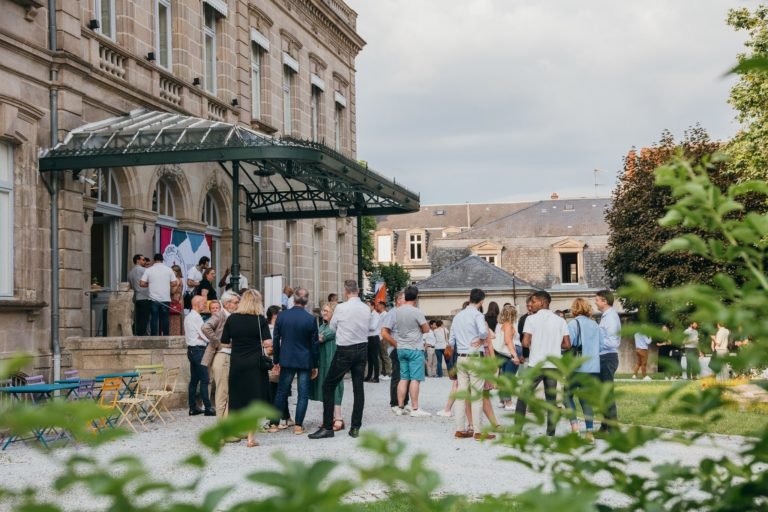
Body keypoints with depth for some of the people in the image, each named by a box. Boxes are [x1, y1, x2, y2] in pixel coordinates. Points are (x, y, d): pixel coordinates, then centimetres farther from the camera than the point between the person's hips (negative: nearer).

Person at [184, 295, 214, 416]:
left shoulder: (188, 317, 16)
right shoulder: (196, 317, -14)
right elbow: (203, 335, -14)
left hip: (192, 350, 10)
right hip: (198, 350, -10)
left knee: (194, 379, 10)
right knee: (204, 380, -9)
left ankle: (193, 408, 11)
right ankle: (208, 408, -9)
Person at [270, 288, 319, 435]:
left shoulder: (282, 316, -4)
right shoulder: (310, 319, -10)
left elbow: (276, 340, 1)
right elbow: (314, 344, -5)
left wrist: (276, 361, 11)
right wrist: (315, 365, 5)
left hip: (286, 360, 2)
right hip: (305, 361, -2)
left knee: (281, 392, 11)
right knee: (303, 394, 4)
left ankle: (274, 423, 13)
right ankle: (298, 425, 2)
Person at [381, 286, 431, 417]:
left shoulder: (395, 312, 1)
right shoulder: (416, 312, -14)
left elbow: (384, 333, 2)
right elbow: (426, 329, -4)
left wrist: (396, 344, 9)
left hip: (401, 349, 5)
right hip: (415, 349, -5)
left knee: (404, 378, 12)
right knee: (415, 379, -3)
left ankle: (400, 407, 13)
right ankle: (415, 409, -2)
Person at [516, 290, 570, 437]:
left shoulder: (531, 319, -5)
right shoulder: (560, 321, 5)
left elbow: (525, 343, -12)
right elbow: (567, 345, 2)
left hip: (536, 364, -3)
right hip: (553, 365, 3)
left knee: (523, 397, 9)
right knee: (551, 400, 9)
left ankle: (517, 430, 7)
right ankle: (550, 434, 5)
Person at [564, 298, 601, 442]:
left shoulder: (574, 324, -8)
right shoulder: (595, 325, 9)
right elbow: (599, 345, 11)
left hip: (578, 367, -5)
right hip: (594, 368, 5)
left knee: (568, 394, 10)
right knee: (586, 399, 9)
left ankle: (574, 423, -7)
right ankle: (589, 431, 1)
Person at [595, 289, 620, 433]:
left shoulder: (611, 317, -15)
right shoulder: (605, 316, 14)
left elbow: (611, 342, -21)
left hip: (608, 358, -10)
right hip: (603, 358, 10)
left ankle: (612, 428, -4)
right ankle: (605, 427, 22)